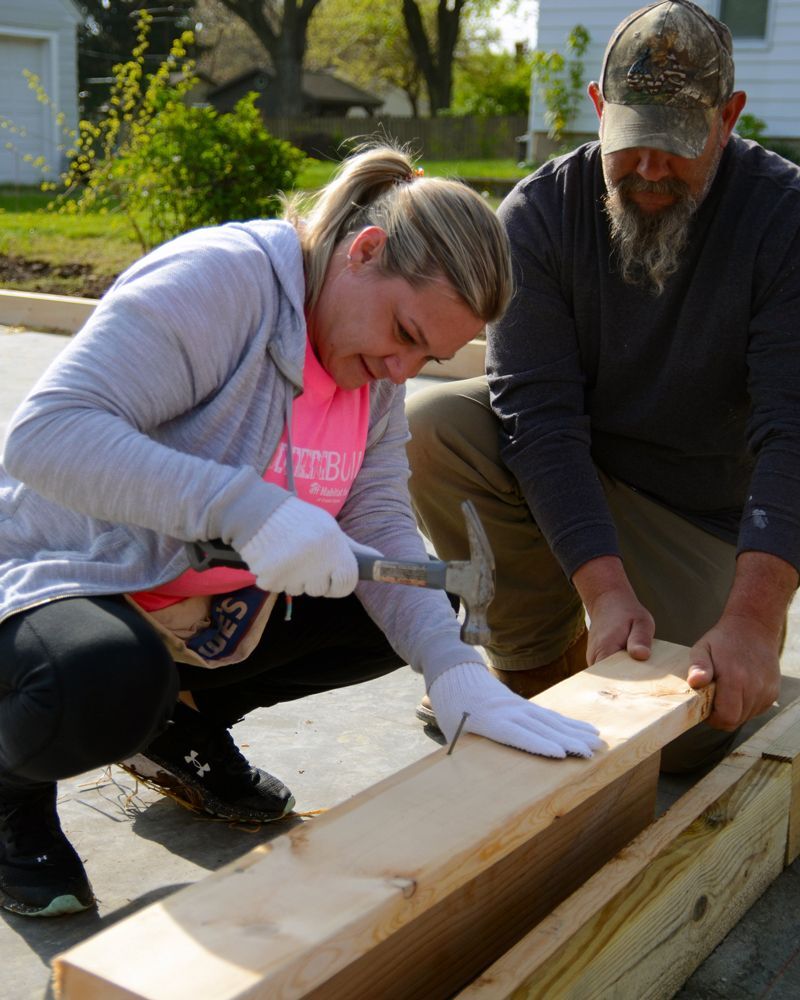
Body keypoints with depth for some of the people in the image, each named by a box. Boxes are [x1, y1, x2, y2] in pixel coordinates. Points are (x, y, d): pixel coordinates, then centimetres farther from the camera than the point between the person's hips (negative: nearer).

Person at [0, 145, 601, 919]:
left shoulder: (375, 366, -1)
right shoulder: (218, 280, -25)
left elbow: (380, 528, -6)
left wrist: (455, 672, -22)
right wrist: (246, 507, -43)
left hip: (214, 613, 8)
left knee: (407, 611, -3)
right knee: (110, 685, -39)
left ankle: (187, 720, 14)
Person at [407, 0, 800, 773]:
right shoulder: (540, 211, -13)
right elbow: (539, 412, -21)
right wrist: (604, 589, -33)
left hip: (711, 515, -1)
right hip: (561, 479, 2)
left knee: (685, 737, -19)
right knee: (429, 427, -26)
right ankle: (533, 665, -5)